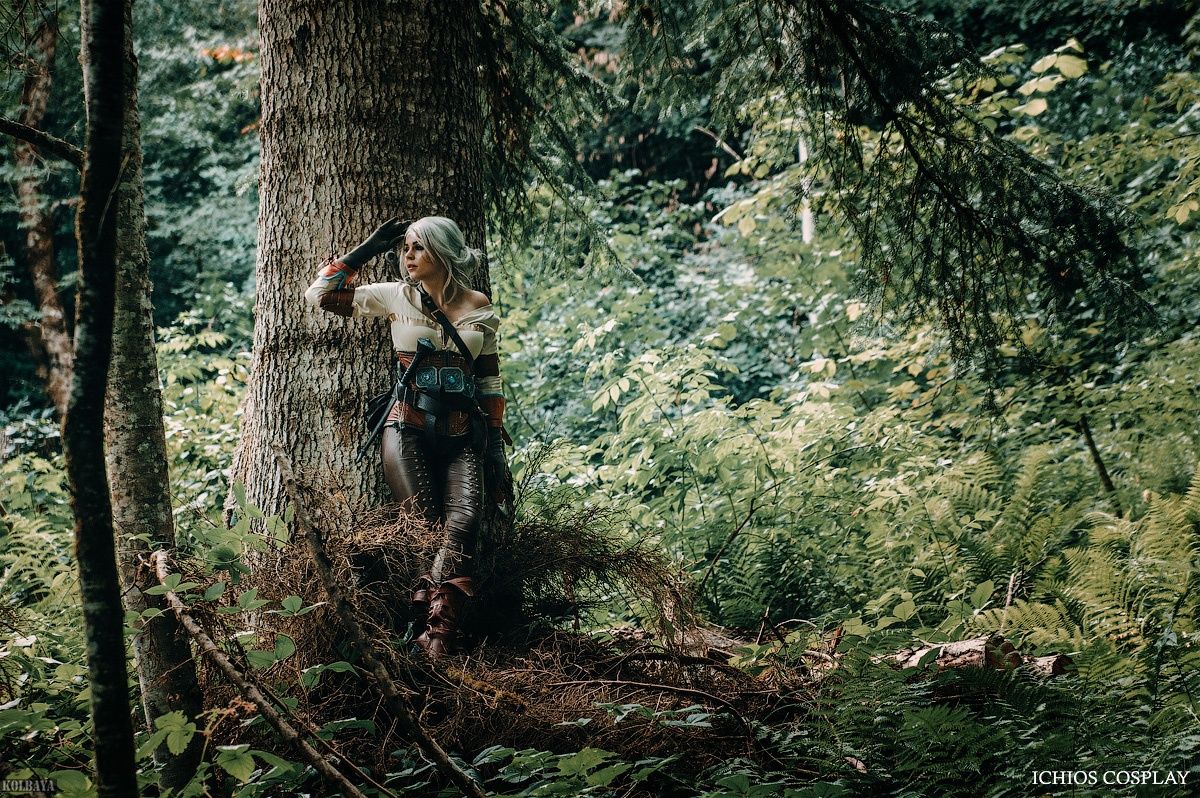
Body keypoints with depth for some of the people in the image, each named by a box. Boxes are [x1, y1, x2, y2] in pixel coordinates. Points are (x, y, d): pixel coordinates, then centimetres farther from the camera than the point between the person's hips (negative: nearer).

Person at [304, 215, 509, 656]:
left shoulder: (479, 308, 9)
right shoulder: (397, 296, 7)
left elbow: (489, 379, 15)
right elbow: (320, 293, 6)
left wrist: (496, 442, 11)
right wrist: (367, 250, 4)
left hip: (463, 436, 1)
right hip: (409, 427, -1)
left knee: (464, 520, -23)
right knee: (427, 525, -19)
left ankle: (437, 632, -28)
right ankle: (439, 630, -13)